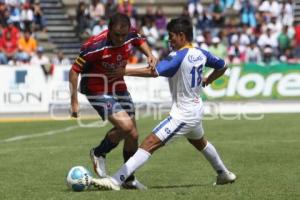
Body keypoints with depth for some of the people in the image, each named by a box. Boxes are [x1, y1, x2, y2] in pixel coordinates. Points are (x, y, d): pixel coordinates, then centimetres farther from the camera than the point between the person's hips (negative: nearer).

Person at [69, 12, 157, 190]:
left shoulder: (131, 36, -12)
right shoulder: (96, 46, -29)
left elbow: (140, 41, 15)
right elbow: (75, 70, -20)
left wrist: (150, 55, -5)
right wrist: (74, 101, -21)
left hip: (119, 88, 6)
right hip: (98, 91, -6)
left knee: (133, 135, 8)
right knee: (126, 126, -23)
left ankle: (129, 179, 28)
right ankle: (99, 153, 6)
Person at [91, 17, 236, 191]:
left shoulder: (179, 57, -22)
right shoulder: (201, 54, 2)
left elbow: (154, 72, -34)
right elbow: (222, 66, 17)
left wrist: (125, 72, -33)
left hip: (183, 114, -9)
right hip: (196, 109, 9)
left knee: (150, 143, -16)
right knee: (200, 142, 36)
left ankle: (116, 181, -25)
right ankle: (224, 174, 54)